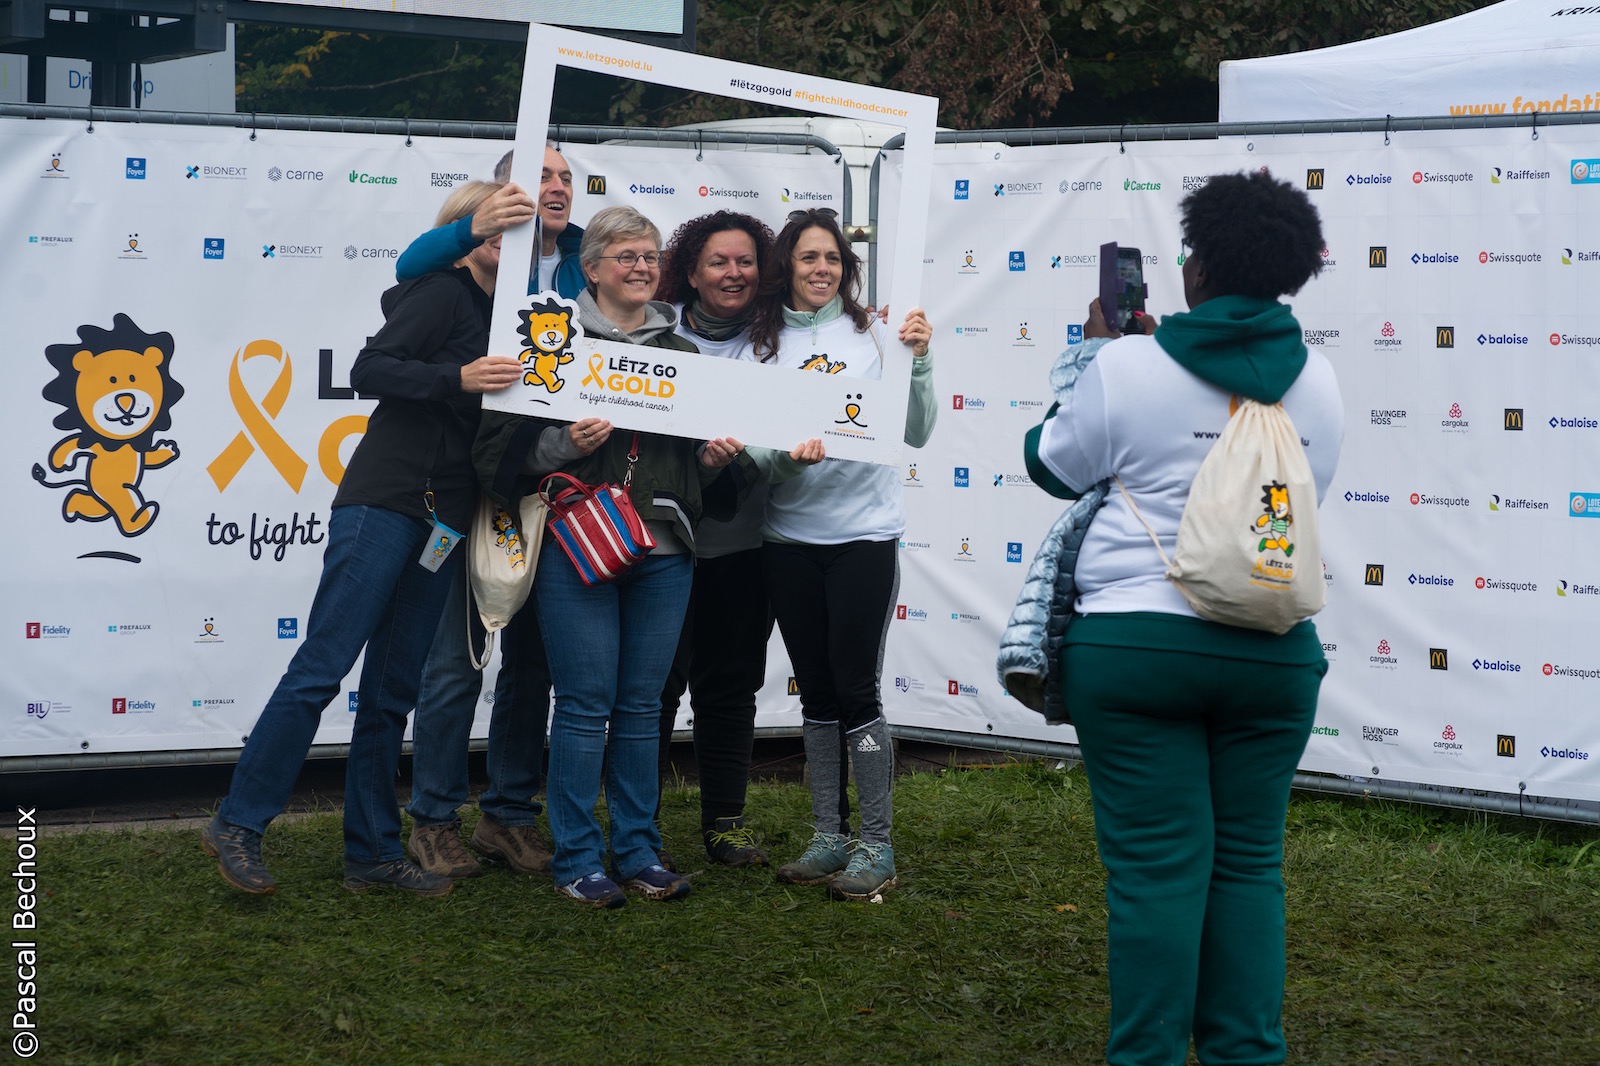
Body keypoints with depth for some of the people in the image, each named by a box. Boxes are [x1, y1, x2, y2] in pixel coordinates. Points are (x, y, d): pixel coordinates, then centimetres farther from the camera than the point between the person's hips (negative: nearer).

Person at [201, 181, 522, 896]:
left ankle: (371, 852, 10)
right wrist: (457, 378, -23)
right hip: (385, 497, -8)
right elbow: (370, 369, -13)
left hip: (443, 517, 8)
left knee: (392, 688, 8)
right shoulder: (442, 293, -3)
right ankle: (238, 825, -3)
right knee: (324, 664, -10)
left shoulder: (496, 311, 20)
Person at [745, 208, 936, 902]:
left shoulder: (871, 333, -2)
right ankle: (829, 837, 20)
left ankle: (876, 846, 4)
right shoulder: (762, 342, 4)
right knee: (816, 690, 10)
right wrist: (785, 454, -21)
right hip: (788, 536, 3)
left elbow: (915, 434, -7)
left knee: (856, 689, -5)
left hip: (863, 532, -3)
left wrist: (918, 362, -21)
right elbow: (752, 444, 0)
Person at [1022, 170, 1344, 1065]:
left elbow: (1054, 468, 5)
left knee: (1157, 866, 1)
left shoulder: (1129, 368, -8)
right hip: (1273, 653, 3)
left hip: (1137, 644, -3)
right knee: (1248, 865, 11)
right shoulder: (1318, 383, 4)